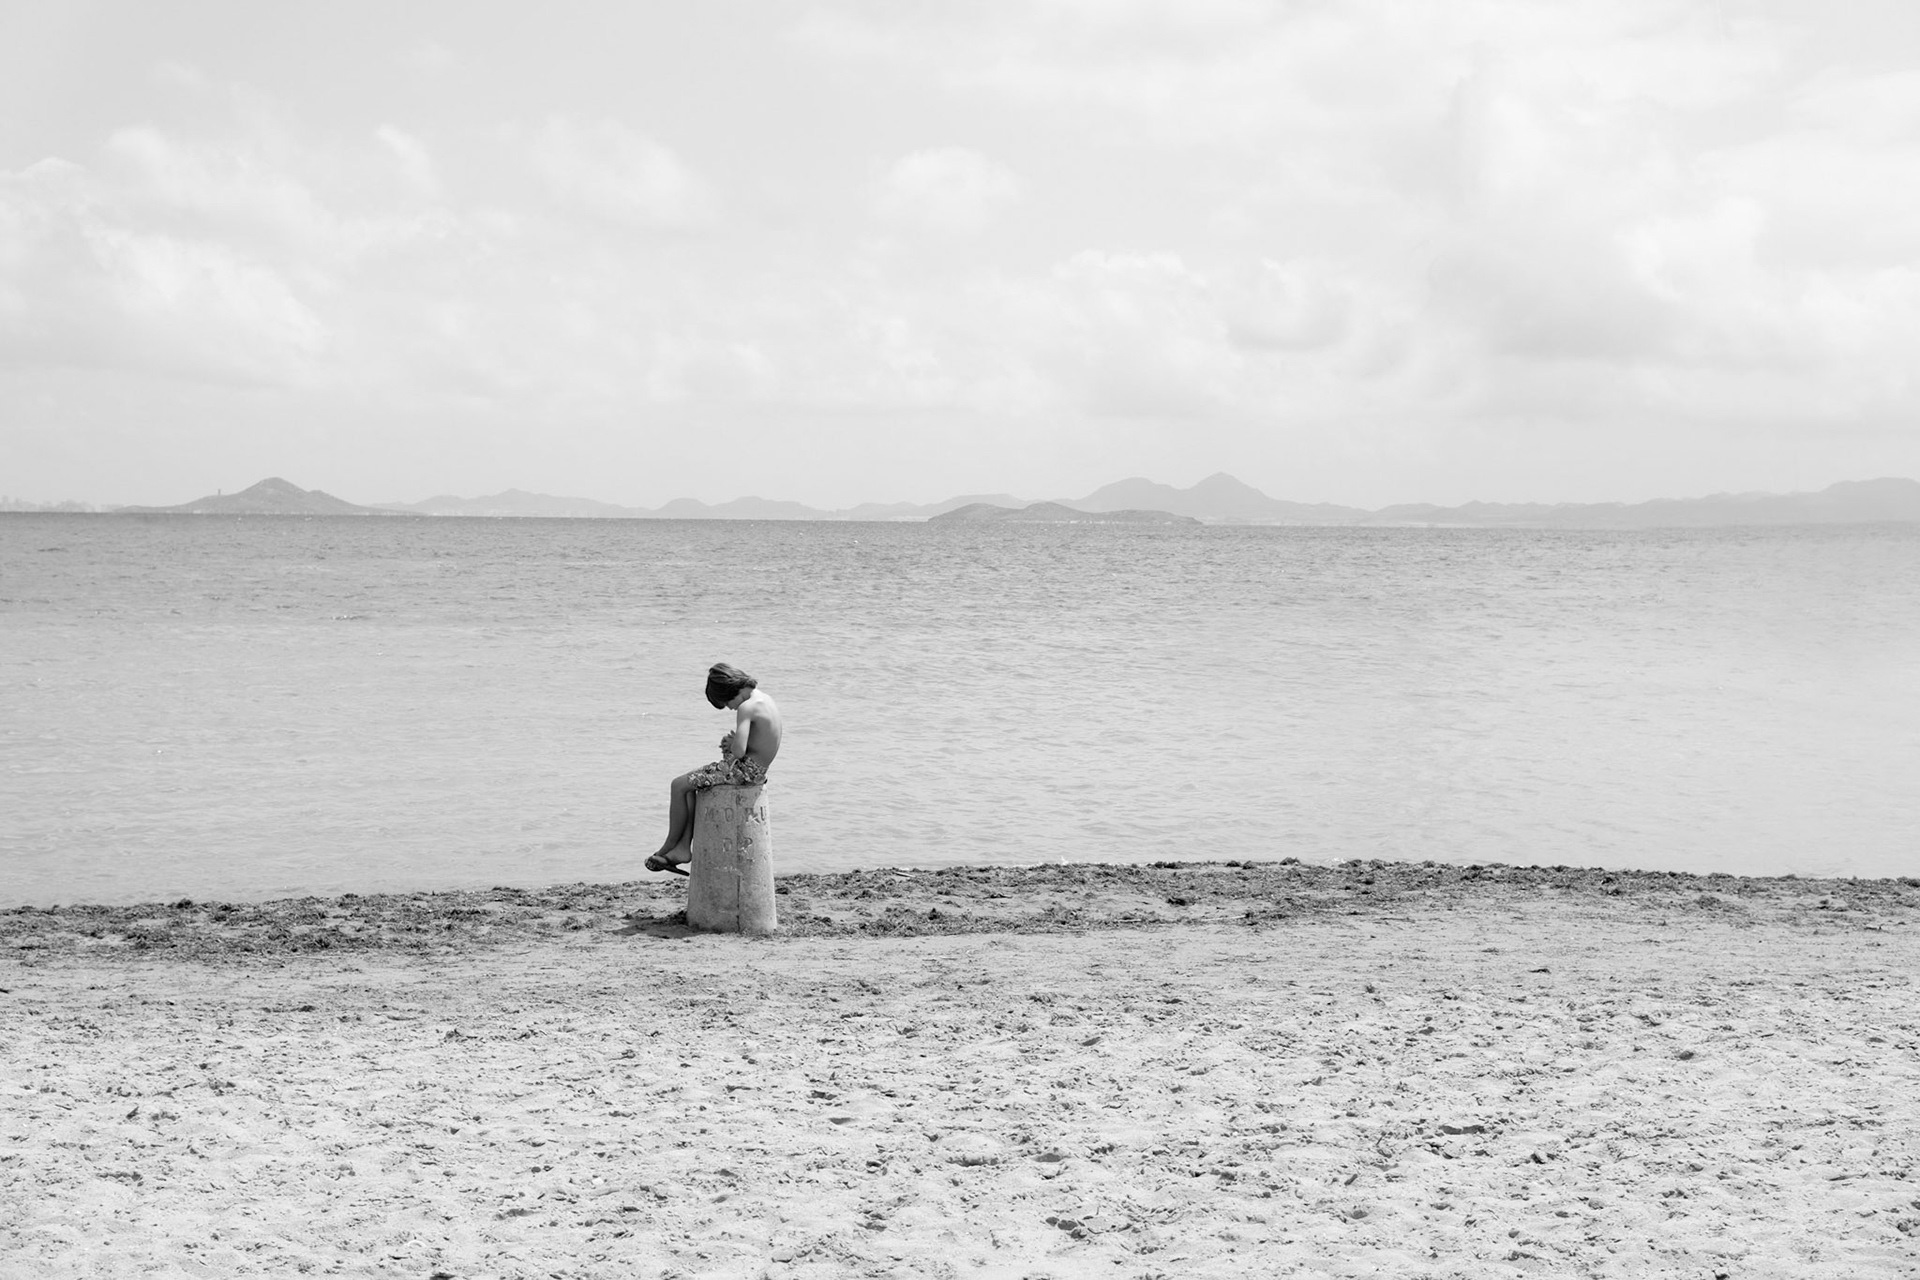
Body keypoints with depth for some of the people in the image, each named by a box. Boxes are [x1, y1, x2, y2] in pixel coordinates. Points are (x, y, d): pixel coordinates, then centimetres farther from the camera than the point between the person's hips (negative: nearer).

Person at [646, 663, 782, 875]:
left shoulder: (746, 708, -20)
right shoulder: (764, 698, 11)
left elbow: (739, 750, -29)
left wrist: (731, 746, -6)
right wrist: (732, 742, 6)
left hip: (745, 769, -10)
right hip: (757, 769, 10)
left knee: (679, 785, -4)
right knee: (691, 785, 20)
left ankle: (669, 847, 8)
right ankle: (683, 848, 12)